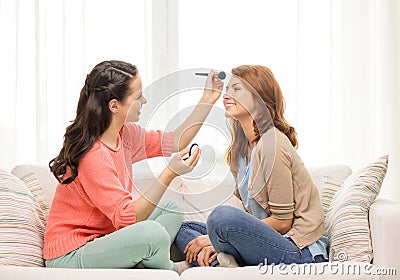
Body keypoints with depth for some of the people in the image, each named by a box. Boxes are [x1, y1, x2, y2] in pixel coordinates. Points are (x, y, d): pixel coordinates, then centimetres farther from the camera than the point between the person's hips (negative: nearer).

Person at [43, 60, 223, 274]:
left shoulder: (125, 134, 1)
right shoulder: (93, 156, -27)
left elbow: (174, 142, 13)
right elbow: (127, 218, -30)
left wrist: (207, 100, 10)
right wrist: (169, 174, -37)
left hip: (99, 239, 10)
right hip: (69, 257, -10)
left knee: (170, 210, 14)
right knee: (153, 233, -29)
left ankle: (140, 264, -4)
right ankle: (171, 271, 4)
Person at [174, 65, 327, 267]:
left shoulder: (271, 144, -18)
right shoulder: (241, 146, 9)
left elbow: (282, 221, -18)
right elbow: (245, 206, 11)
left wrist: (218, 236, -14)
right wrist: (216, 243, -7)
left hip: (298, 250, -9)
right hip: (269, 237, 9)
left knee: (222, 215, -33)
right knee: (183, 229, 9)